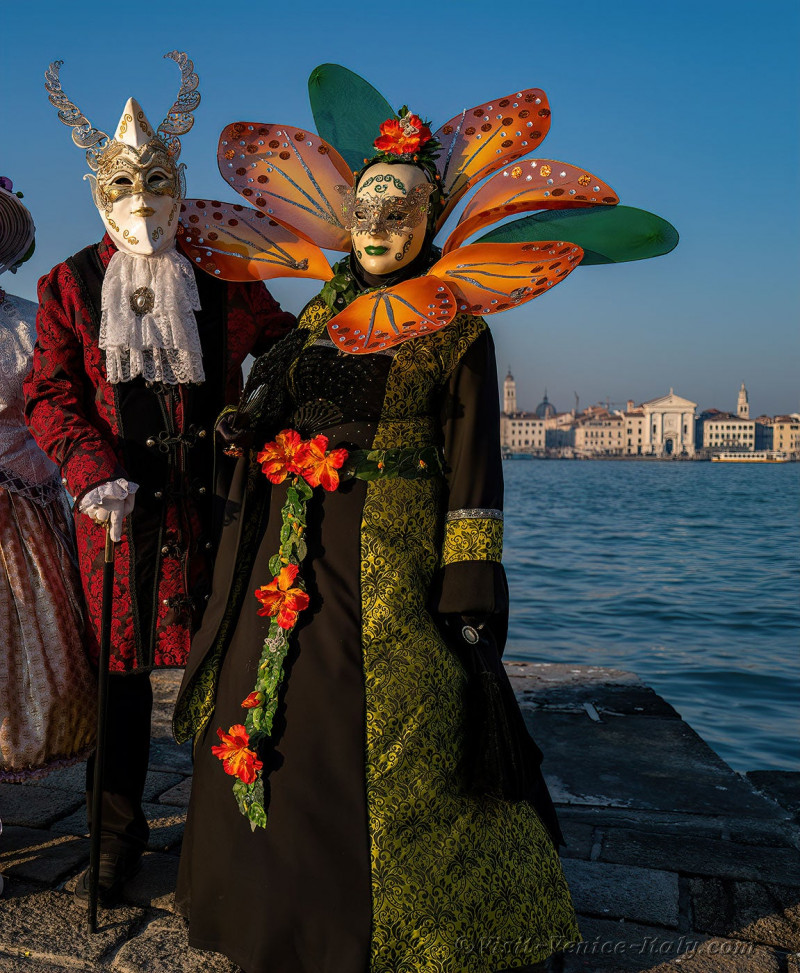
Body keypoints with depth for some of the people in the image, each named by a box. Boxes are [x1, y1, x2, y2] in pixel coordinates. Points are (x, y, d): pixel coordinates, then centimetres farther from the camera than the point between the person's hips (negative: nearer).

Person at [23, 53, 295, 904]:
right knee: (119, 669, 9)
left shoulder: (223, 283, 7)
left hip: (211, 504, 0)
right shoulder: (68, 287, 7)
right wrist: (93, 473, -15)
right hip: (114, 507, 1)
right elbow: (50, 397, 2)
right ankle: (117, 835, 27)